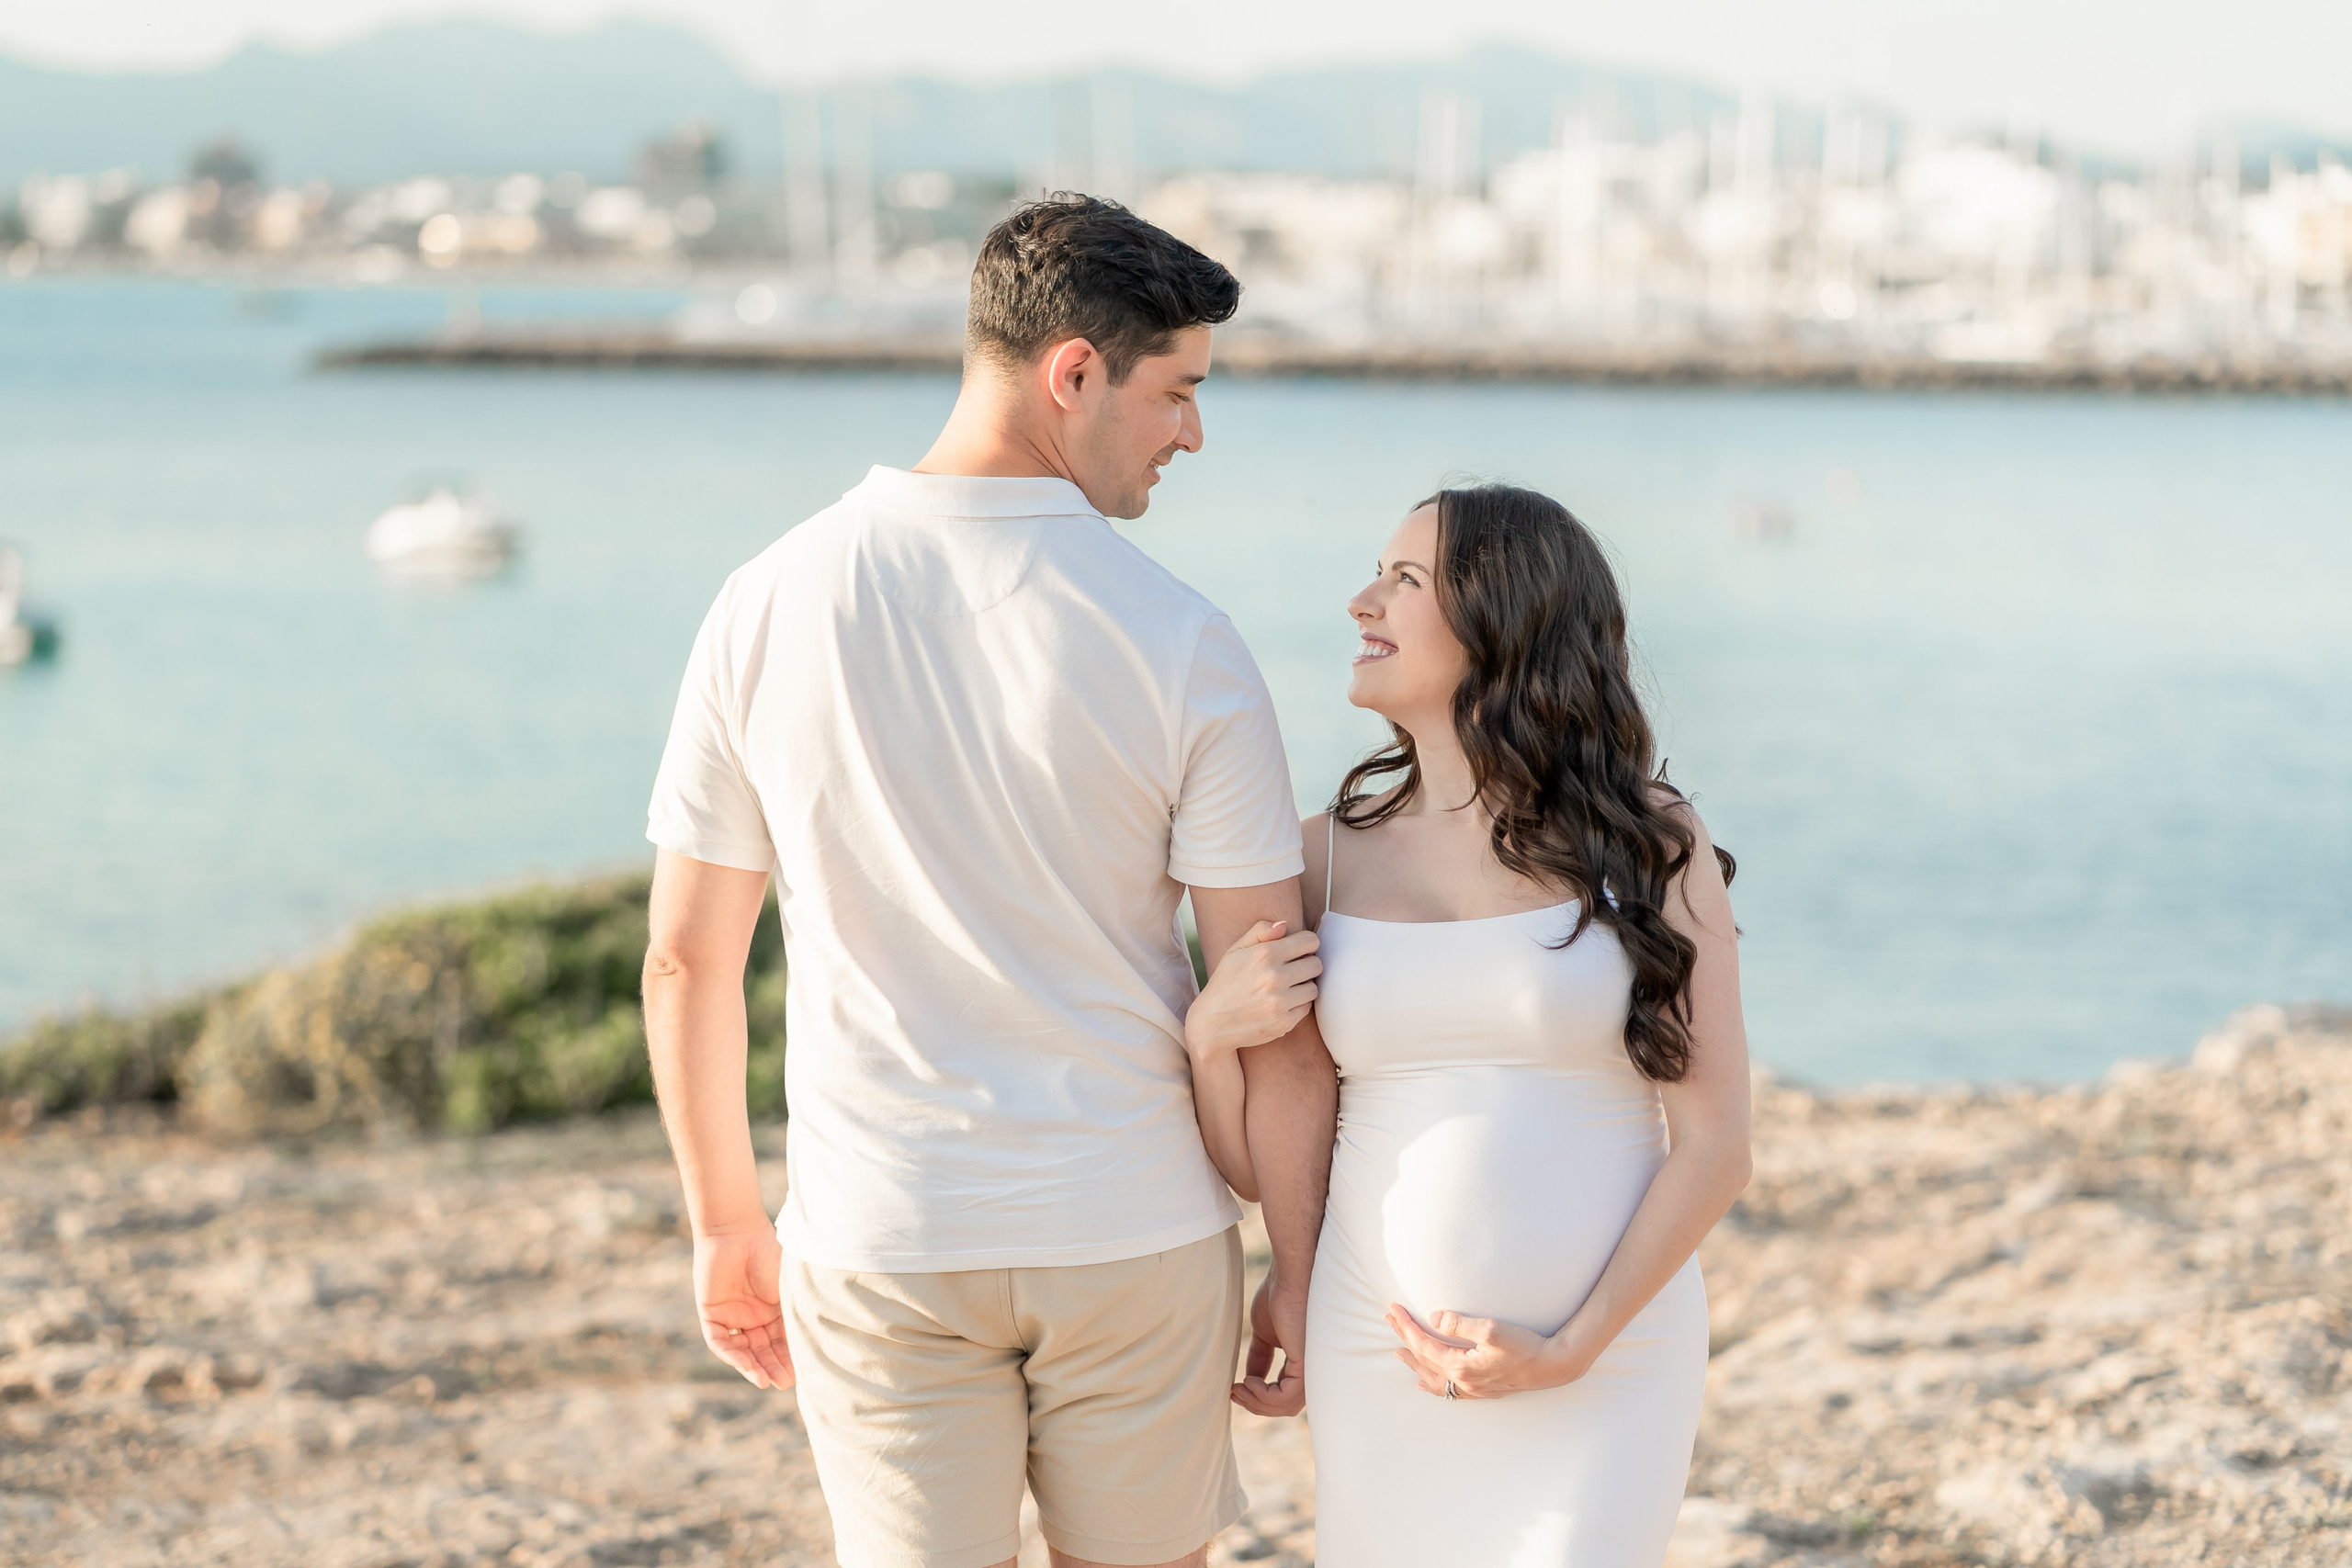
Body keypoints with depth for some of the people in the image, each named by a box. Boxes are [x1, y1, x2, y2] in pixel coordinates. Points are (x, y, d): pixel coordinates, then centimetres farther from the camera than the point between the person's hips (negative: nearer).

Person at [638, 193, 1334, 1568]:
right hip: (1134, 1240, -1)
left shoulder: (771, 607, -5)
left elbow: (688, 958, 0)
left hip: (878, 1243, 1)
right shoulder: (1184, 645, -12)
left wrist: (727, 1226, 12)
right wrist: (1299, 1274, 2)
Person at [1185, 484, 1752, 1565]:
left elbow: (1715, 1146, -6)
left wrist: (1570, 1352, -15)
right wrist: (1210, 1037, -14)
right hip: (1384, 1371, 3)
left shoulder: (1652, 845, -5)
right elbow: (1261, 1164, 6)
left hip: (1602, 1370, -3)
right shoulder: (1331, 856, 3)